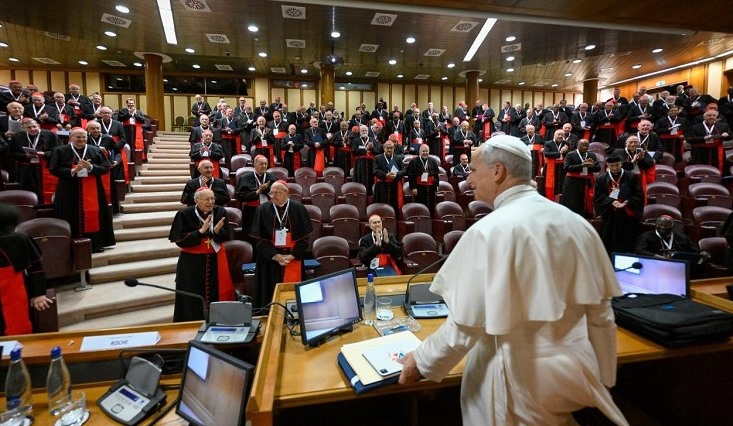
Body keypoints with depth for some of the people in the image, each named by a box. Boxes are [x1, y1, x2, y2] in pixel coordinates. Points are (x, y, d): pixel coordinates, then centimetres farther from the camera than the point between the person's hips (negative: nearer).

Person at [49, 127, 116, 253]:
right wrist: (72, 171, -17)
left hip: (92, 191, 1)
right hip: (70, 191, -1)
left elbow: (106, 168, 0)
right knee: (73, 218, 1)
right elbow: (54, 169, -2)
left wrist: (90, 167, -17)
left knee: (93, 216, 3)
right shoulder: (60, 151, 2)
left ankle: (95, 243, 10)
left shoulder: (96, 151, 5)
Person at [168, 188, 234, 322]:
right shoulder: (185, 214, -11)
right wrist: (201, 231, -23)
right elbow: (180, 241, -13)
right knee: (193, 298, 5)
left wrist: (217, 231, -24)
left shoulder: (220, 212, -4)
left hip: (215, 259, 3)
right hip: (192, 262, -2)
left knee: (217, 293, 8)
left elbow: (226, 237, -2)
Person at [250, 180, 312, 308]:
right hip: (270, 259, 0)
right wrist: (275, 256, -13)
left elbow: (305, 237, -1)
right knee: (271, 291, 5)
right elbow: (260, 238, -4)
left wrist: (292, 256, -11)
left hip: (293, 259, 0)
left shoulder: (298, 209, -3)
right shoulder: (263, 209, -3)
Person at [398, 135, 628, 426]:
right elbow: (600, 312, 3)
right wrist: (604, 378, 17)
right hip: (577, 371, 6)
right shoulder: (578, 224, -3)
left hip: (520, 380, -5)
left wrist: (421, 362, -2)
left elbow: (466, 325, -19)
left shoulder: (487, 232, -22)